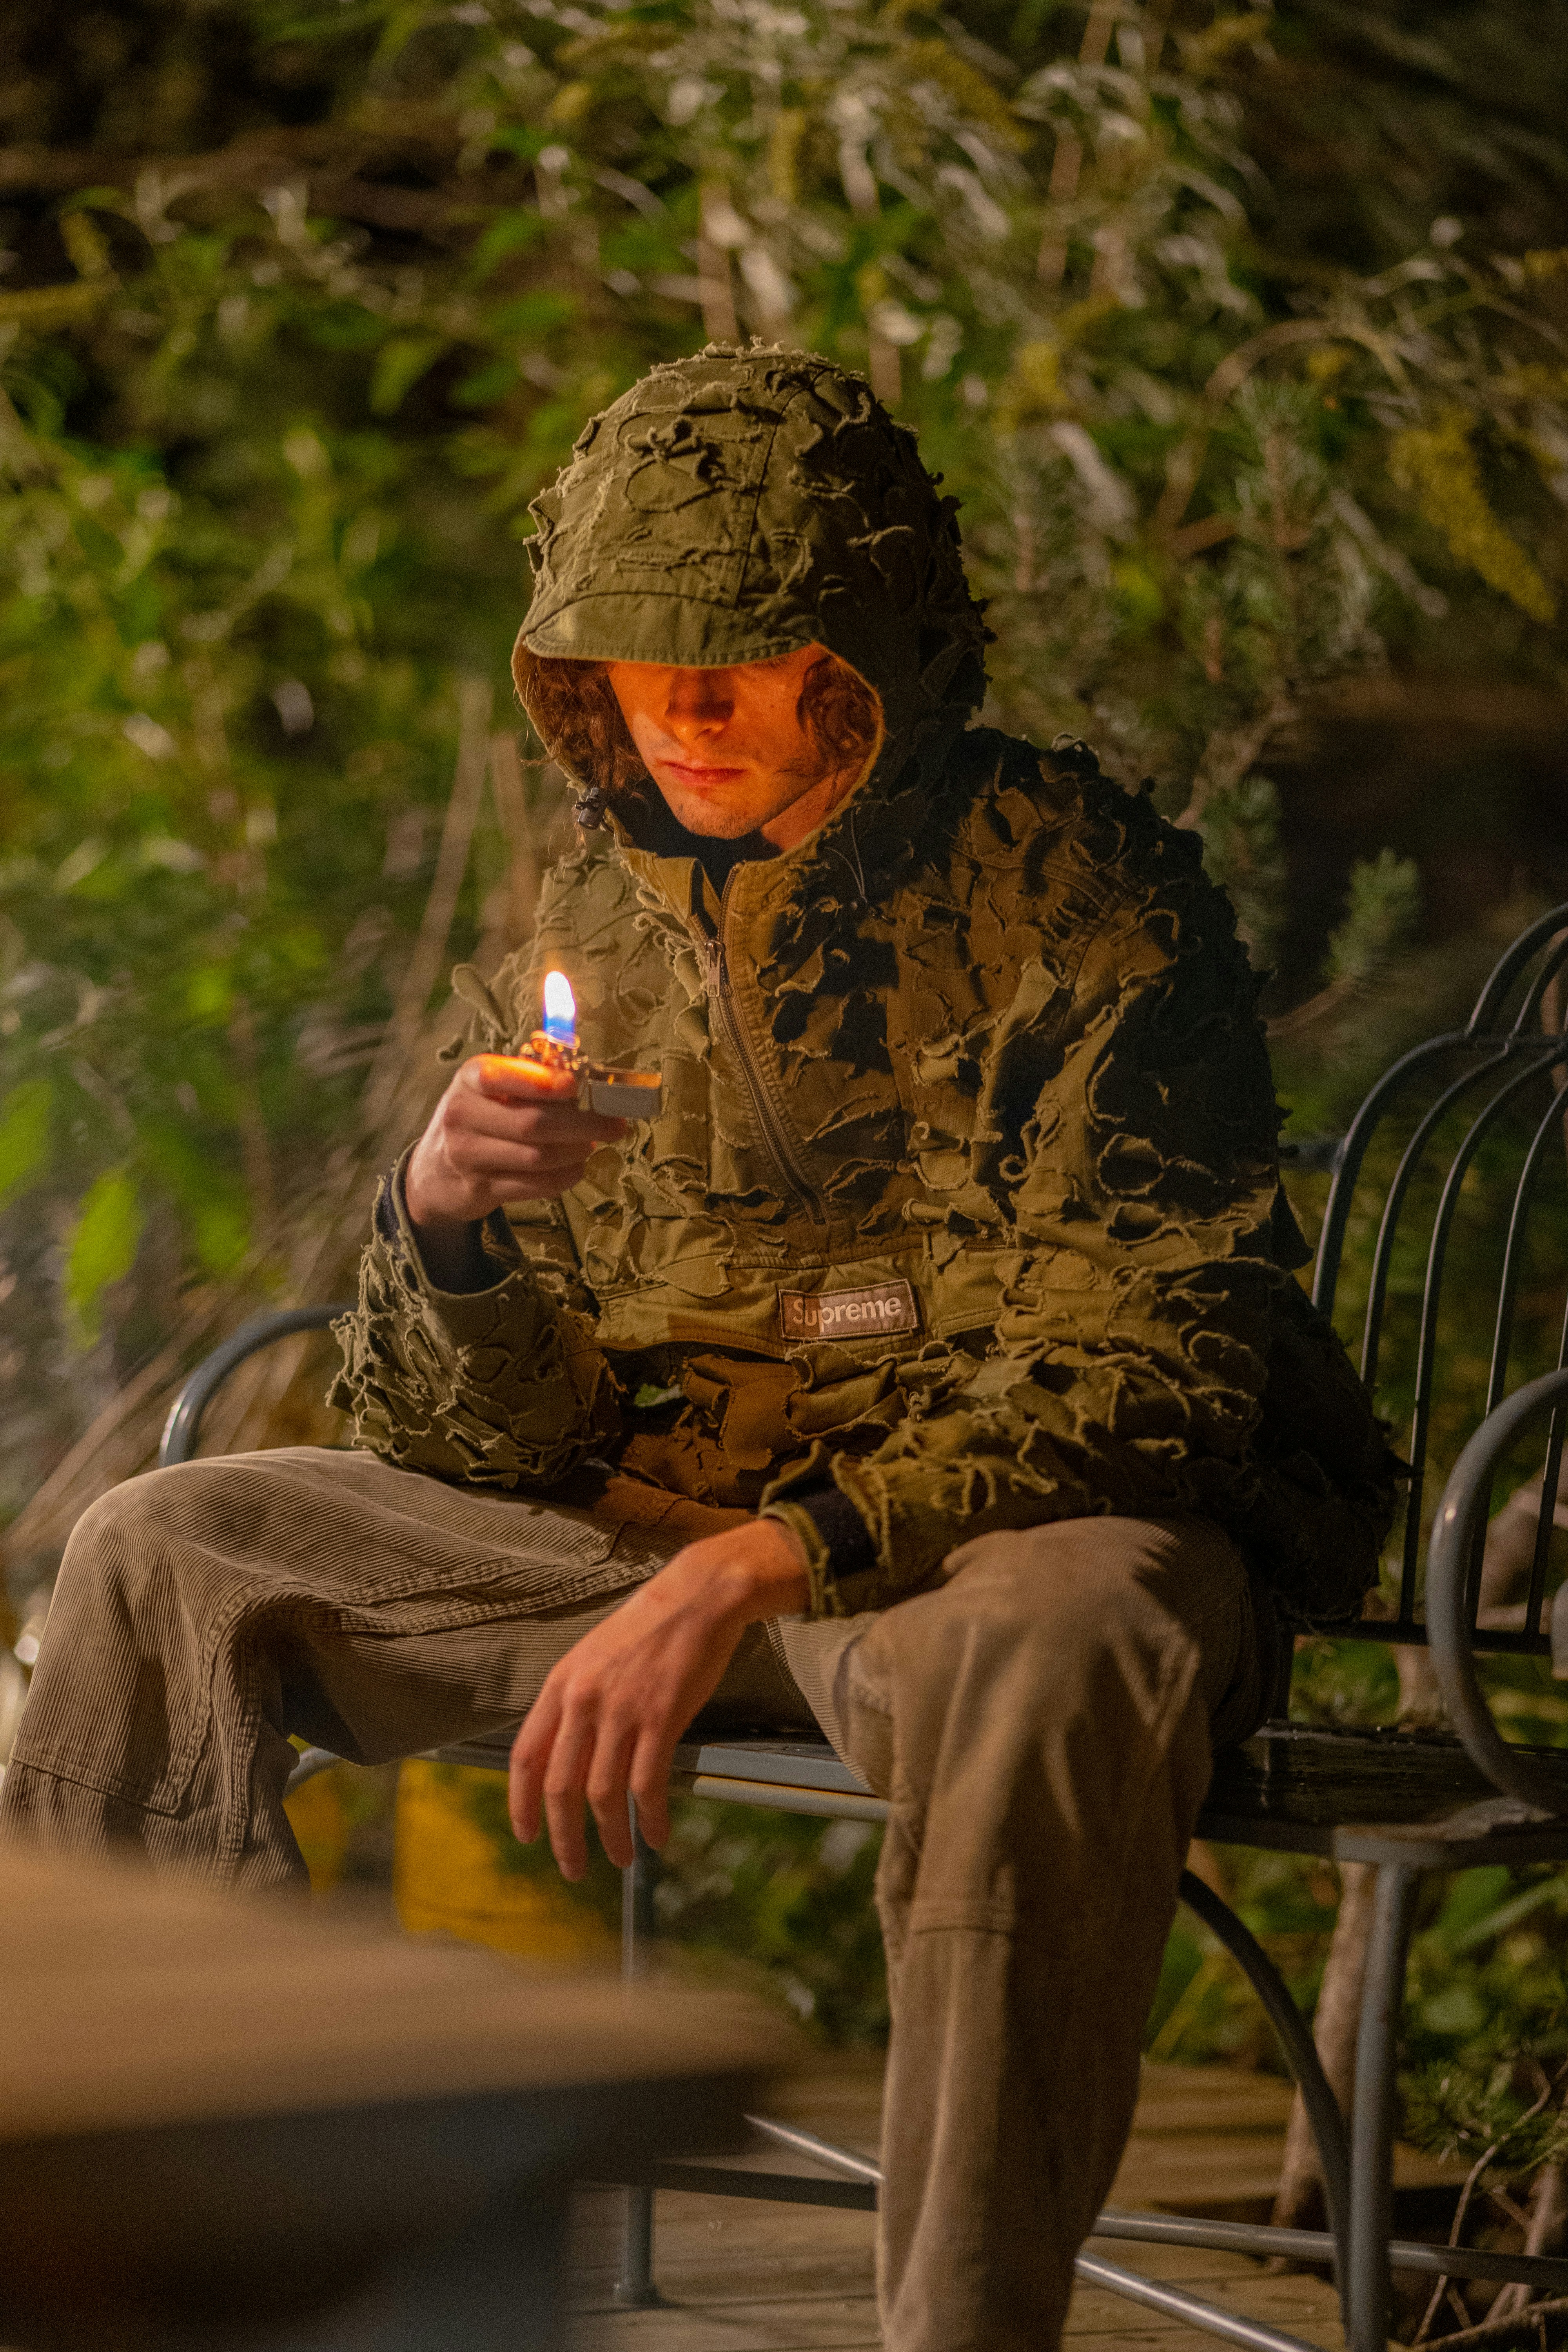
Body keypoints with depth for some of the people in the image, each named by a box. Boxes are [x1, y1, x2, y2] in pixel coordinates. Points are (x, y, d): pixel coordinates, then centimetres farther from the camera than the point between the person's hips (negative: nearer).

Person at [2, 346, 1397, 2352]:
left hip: (1021, 1517, -6)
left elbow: (1158, 1366, -20)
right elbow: (481, 1449, 5)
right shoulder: (593, 926, 5)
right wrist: (444, 1219, -19)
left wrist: (759, 1566, -30)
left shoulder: (1081, 895, -13)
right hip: (652, 1519, 6)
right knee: (164, 1557, 0)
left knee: (1054, 1636, -41)